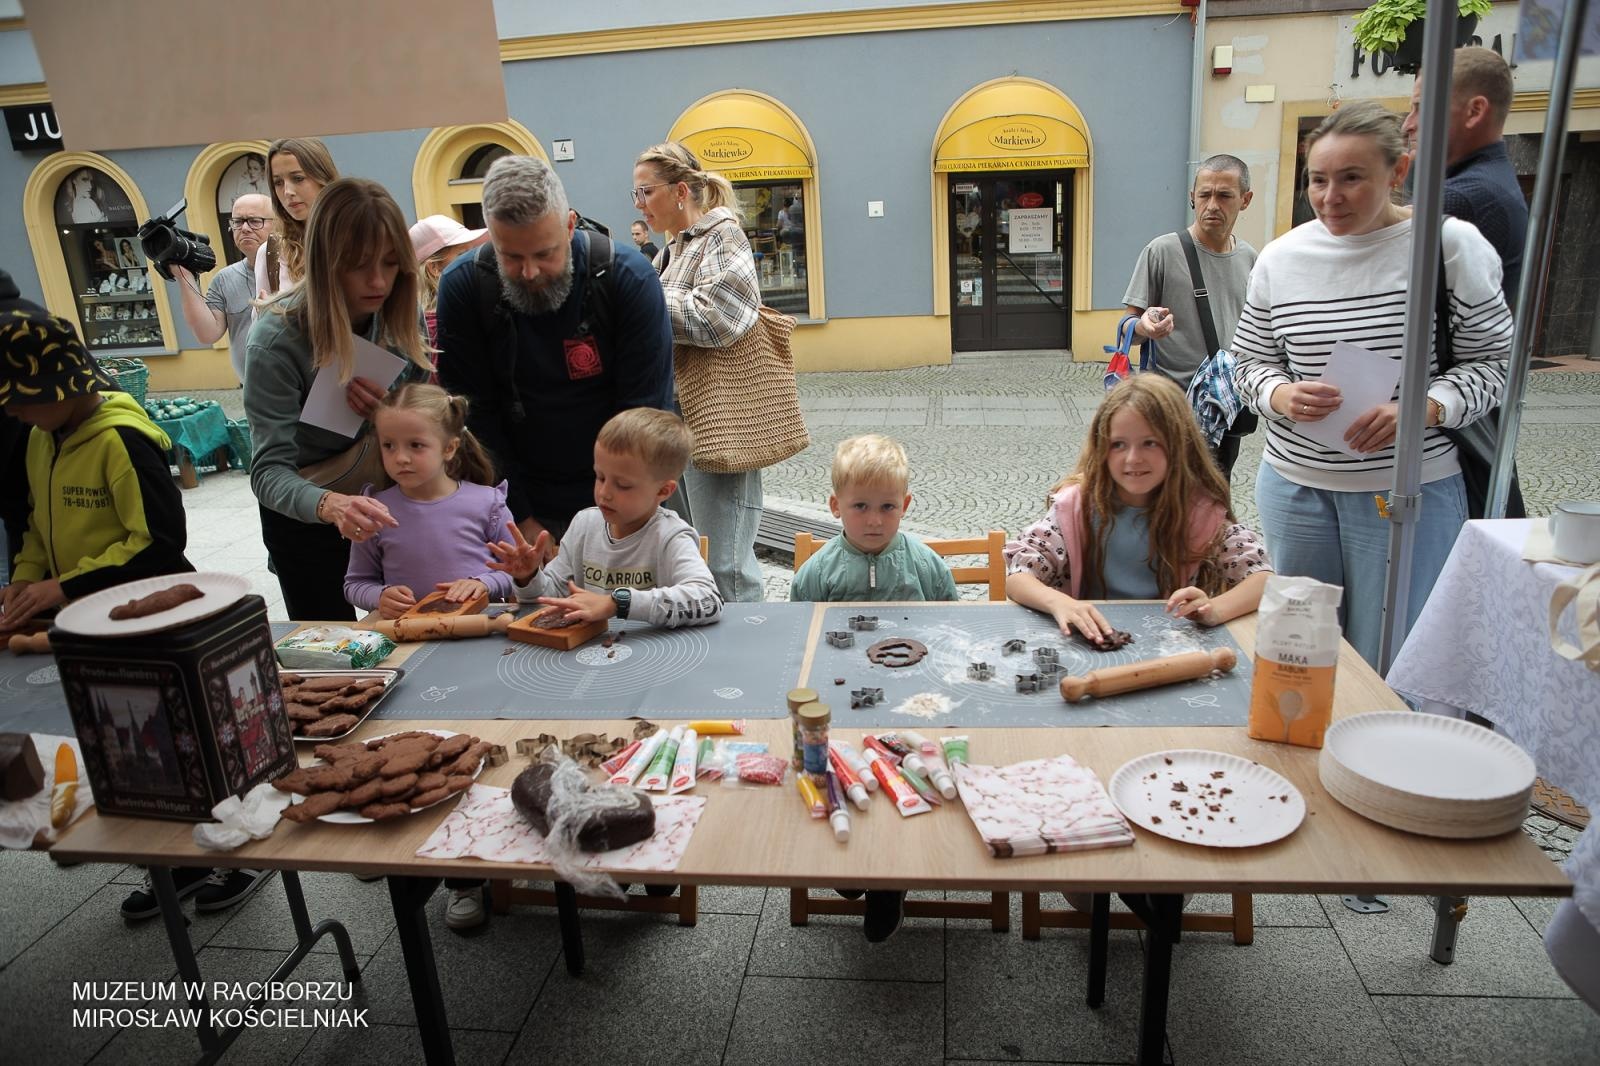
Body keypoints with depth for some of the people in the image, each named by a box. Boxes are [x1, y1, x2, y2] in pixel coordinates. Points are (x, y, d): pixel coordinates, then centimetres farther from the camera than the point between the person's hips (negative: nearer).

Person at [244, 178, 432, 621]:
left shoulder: (399, 314, -11)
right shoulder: (277, 339, -25)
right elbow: (269, 470, -30)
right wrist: (329, 504, -51)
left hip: (387, 498, 4)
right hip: (305, 514, -4)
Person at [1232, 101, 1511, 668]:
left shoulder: (1451, 245, -6)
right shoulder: (1280, 258, 2)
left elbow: (1491, 362, -2)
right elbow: (1252, 363, 8)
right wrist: (1283, 395, -14)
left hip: (1410, 489, -2)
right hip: (1295, 486, 3)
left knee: (1386, 661, 6)